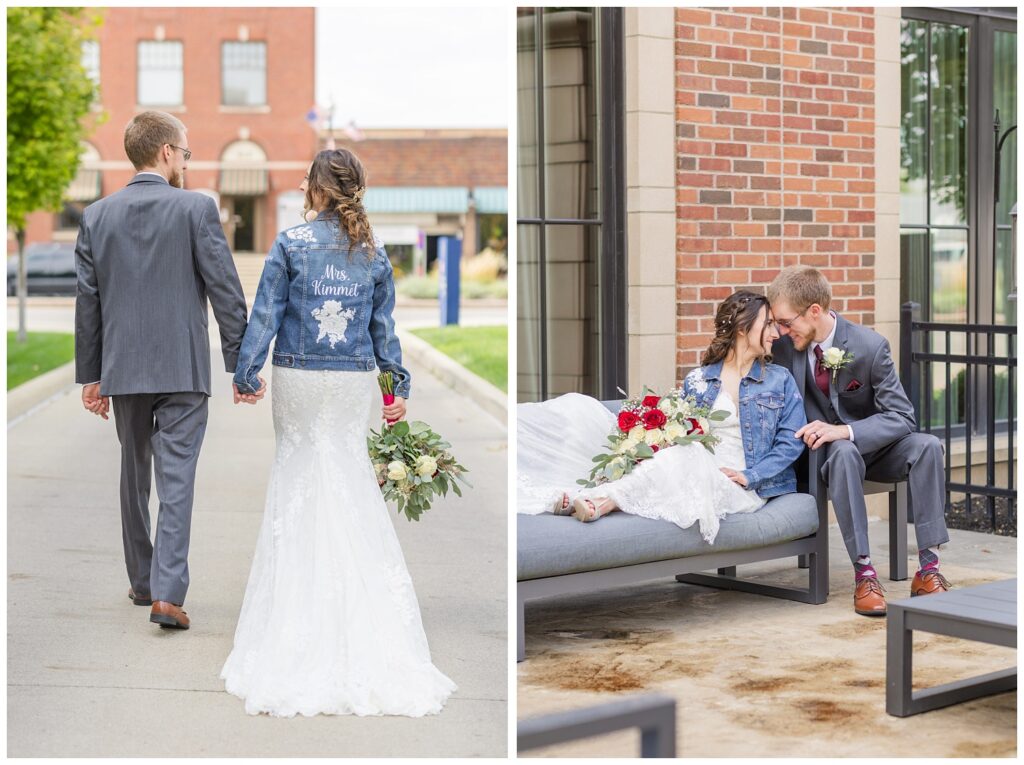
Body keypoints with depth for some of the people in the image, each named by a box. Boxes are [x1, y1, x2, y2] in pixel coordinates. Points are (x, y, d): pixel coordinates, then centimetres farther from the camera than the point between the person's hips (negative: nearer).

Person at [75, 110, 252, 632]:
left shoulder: (97, 216, 4)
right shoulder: (197, 208, -7)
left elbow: (87, 302, 6)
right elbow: (225, 291, -9)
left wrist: (90, 375, 12)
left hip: (123, 370, 4)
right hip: (183, 370, -4)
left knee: (135, 475, 17)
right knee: (176, 479, -2)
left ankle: (143, 581, 28)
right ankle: (167, 592, -10)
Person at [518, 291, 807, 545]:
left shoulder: (780, 380, 10)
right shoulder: (697, 381, 14)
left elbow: (792, 440, 3)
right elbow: (679, 437, 11)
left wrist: (749, 476, -10)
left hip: (740, 487, -2)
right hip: (697, 470, 2)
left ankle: (600, 503, -47)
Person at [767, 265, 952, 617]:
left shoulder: (870, 346, -17)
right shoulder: (783, 345, -10)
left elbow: (901, 417, -18)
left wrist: (844, 430, -33)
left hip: (872, 446, 0)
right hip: (823, 452, 0)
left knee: (927, 446, -29)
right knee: (844, 452, -36)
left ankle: (928, 568, -28)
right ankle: (863, 572, -37)